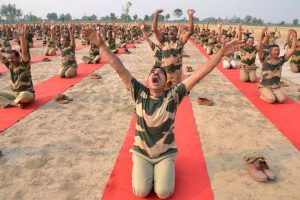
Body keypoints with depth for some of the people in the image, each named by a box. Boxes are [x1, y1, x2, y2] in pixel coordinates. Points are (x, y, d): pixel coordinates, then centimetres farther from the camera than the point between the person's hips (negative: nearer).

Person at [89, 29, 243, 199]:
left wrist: (221, 53, -28)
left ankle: (164, 168, 21)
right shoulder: (140, 93, -11)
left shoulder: (173, 95, -14)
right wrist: (102, 45, -22)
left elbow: (197, 75, -22)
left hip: (166, 153, 0)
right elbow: (120, 69, -17)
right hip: (141, 152, 1)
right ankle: (144, 168, 22)